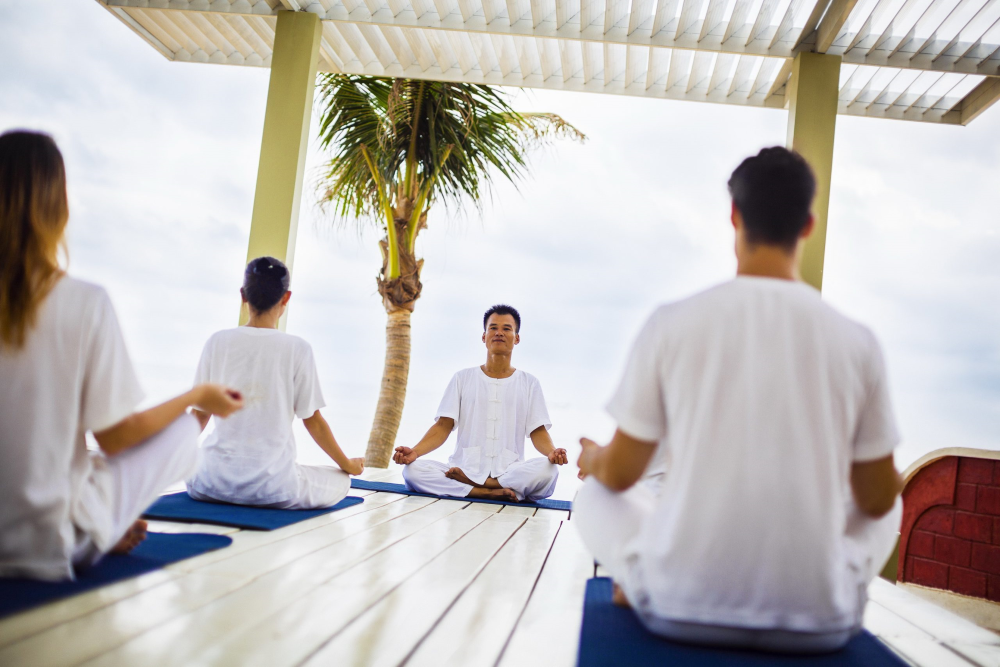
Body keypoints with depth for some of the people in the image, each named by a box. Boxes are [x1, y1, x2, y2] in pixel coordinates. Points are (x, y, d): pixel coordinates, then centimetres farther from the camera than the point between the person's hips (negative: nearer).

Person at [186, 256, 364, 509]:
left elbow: (200, 414, 9)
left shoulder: (218, 341, -1)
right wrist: (348, 465, 15)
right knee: (341, 481, 19)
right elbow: (313, 422, -2)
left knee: (190, 470, 37)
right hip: (272, 485, -4)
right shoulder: (297, 348, -9)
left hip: (216, 482, 4)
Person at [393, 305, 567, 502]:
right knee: (412, 470, -27)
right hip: (462, 469, 0)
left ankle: (468, 481, -21)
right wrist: (414, 451, -13)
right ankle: (490, 493, -26)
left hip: (509, 473, 0)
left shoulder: (529, 383, 13)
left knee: (548, 470, -33)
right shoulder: (463, 378, 13)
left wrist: (552, 452, -19)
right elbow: (443, 426, 5)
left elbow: (538, 432, 5)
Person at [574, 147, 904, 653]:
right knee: (885, 510, 31)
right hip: (816, 620, 2)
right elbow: (877, 499, 5)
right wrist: (889, 481, 30)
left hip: (681, 606, -1)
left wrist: (592, 459, 23)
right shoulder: (856, 342, -5)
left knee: (595, 495, 27)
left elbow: (619, 475, -2)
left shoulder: (672, 323, -9)